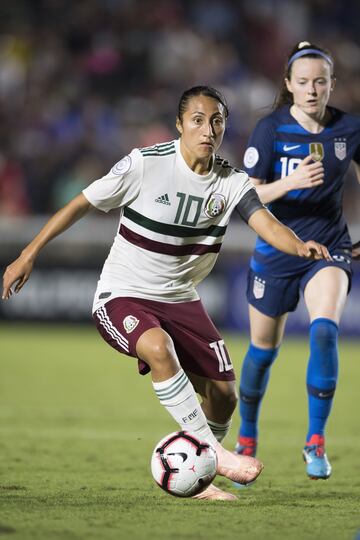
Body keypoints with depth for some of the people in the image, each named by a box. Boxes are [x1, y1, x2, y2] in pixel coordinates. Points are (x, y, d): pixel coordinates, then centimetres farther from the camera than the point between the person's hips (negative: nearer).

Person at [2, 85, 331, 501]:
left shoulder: (231, 183, -5)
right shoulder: (145, 164, -15)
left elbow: (265, 223, -22)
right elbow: (80, 204, -7)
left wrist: (299, 247, -45)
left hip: (180, 300, 5)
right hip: (121, 296, -5)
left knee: (223, 395, -1)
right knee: (158, 346, -37)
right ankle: (213, 452, -31)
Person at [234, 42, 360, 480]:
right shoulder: (270, 130, -11)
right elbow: (248, 196, -14)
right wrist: (291, 181, -31)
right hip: (276, 250, 0)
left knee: (324, 330, -25)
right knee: (263, 349, 10)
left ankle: (316, 442, -16)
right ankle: (246, 440, 34)